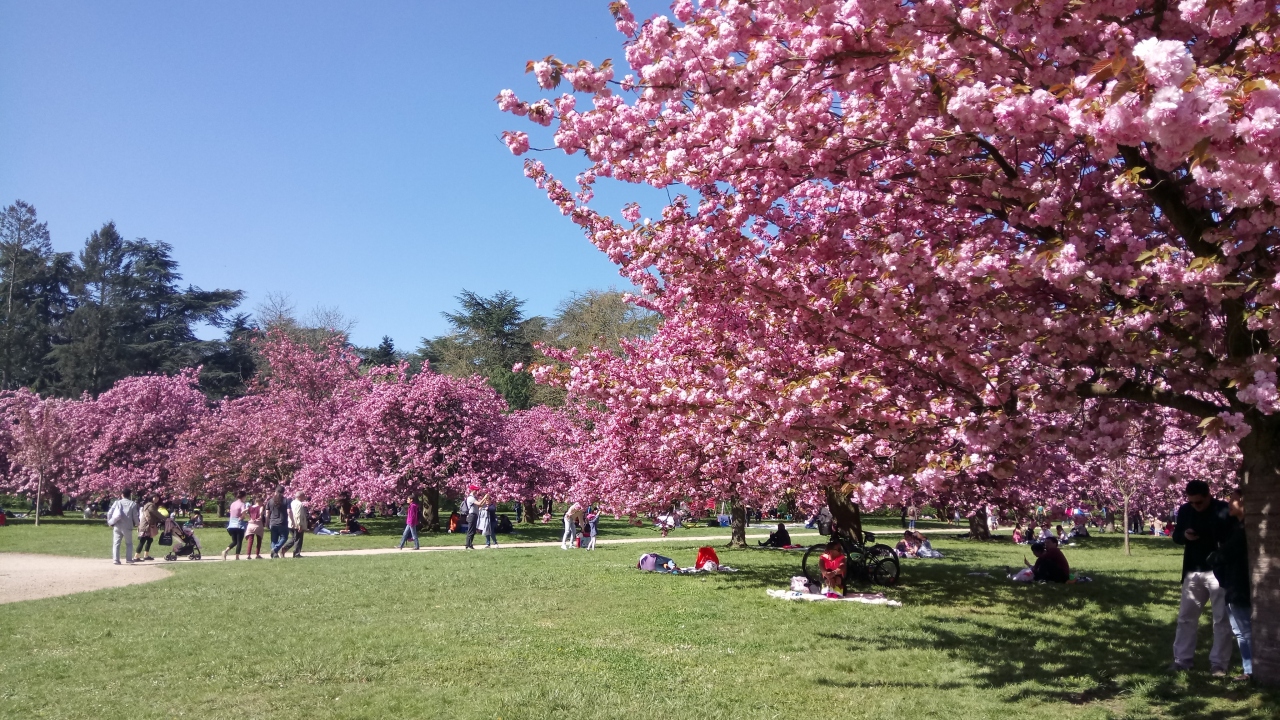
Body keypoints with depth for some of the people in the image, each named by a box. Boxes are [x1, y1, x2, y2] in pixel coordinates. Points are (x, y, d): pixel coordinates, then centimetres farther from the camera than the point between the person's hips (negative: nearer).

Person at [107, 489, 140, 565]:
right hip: (127, 527, -1)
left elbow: (109, 513, -1)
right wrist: (137, 523, 16)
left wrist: (110, 522, 12)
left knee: (116, 543, 7)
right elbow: (135, 516, -2)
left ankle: (115, 559, -2)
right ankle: (129, 559, 6)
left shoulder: (117, 502, 3)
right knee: (129, 543, 12)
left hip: (117, 526, 1)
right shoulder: (133, 504, -2)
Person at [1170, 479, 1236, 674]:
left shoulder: (1224, 510, -11)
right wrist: (1184, 535, -12)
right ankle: (1182, 660, 17)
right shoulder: (1185, 510, 2)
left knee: (1222, 619, 3)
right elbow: (1176, 536, 12)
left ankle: (1219, 663, 11)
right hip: (1193, 572, 4)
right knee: (1186, 617, 9)